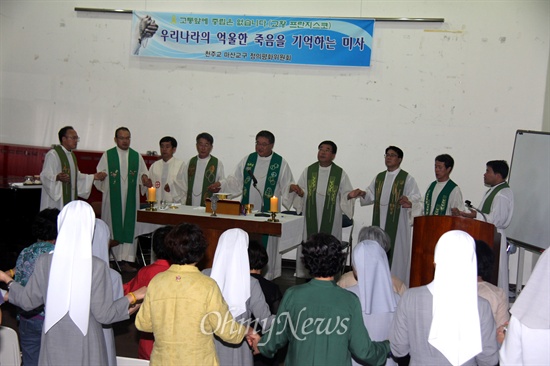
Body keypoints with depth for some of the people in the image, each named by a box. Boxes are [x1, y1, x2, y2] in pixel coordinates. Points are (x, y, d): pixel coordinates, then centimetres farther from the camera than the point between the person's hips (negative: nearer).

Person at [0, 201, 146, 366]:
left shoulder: (44, 262, -10)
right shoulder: (97, 266, -17)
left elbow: (28, 301, 3)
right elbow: (104, 314, -13)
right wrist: (132, 297, -2)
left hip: (54, 346, 2)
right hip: (85, 346, -2)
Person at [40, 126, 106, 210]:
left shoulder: (72, 155, 18)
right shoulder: (53, 154, -11)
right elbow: (45, 176, -18)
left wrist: (93, 176, 14)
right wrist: (57, 177, -37)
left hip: (70, 199, 8)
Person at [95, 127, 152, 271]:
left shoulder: (136, 156, 11)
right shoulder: (107, 155, 4)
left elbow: (143, 175, 13)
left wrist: (145, 179, -8)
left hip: (130, 199, 2)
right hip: (112, 198, -2)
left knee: (129, 228, 0)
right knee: (112, 226, 1)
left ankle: (125, 260, 2)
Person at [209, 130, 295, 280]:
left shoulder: (280, 163, 1)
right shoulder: (248, 160, 11)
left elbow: (287, 187, 1)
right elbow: (236, 181, 12)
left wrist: (292, 190, -19)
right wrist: (221, 184, -2)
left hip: (268, 212, -3)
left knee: (266, 244, -1)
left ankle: (265, 279, 9)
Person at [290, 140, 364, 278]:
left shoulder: (340, 173, 2)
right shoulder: (308, 171, 6)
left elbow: (345, 195, 4)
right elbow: (301, 193, 8)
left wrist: (350, 195, -17)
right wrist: (298, 191, -14)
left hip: (330, 219, -1)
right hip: (310, 218, 1)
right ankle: (303, 276, 15)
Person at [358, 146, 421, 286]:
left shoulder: (407, 178, -1)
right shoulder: (379, 177, 15)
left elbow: (417, 197, -9)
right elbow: (371, 195, 19)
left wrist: (408, 199, -31)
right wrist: (363, 194, -2)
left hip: (398, 223, -5)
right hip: (379, 223, 5)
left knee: (396, 253, -3)